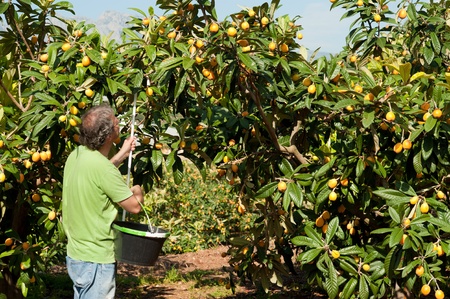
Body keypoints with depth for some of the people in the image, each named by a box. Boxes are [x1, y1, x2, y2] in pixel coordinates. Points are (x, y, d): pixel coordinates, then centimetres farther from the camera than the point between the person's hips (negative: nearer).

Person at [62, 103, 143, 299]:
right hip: (96, 260, -9)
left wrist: (122, 155, 19)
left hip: (76, 254, 9)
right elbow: (134, 207, -15)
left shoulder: (76, 155, 0)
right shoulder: (103, 168, -24)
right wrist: (137, 191, 6)